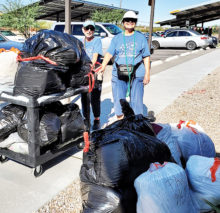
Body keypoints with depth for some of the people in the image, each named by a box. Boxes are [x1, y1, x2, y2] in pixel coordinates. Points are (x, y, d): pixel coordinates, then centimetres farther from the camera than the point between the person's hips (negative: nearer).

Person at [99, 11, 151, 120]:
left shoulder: (141, 37, 11)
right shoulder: (116, 38, 13)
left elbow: (146, 57, 8)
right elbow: (109, 53, 0)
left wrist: (147, 74, -1)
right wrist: (103, 66, -17)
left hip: (137, 74, -1)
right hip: (119, 74, 2)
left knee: (136, 100, 0)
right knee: (118, 100, 6)